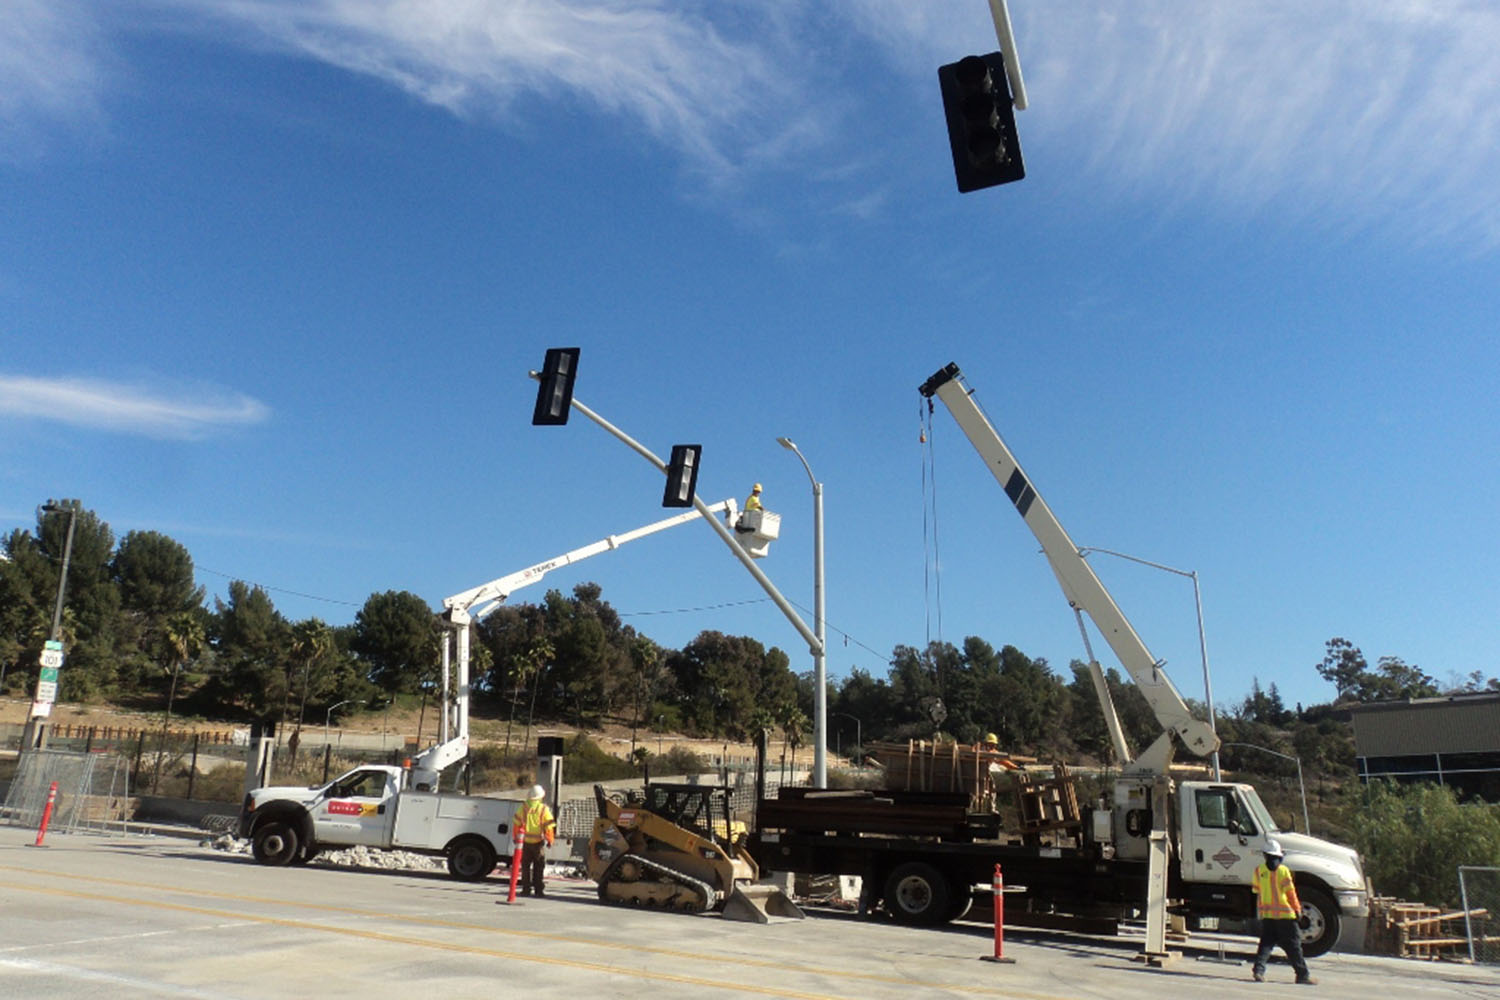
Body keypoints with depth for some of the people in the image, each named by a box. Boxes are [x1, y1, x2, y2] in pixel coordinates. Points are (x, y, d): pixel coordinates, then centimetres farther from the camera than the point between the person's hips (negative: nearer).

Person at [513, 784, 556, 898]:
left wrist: (516, 837, 14)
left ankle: (526, 889, 11)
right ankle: (538, 890, 4)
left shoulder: (523, 808, -2)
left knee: (525, 867, 12)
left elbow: (517, 824, 2)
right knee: (538, 868, 7)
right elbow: (549, 827, -8)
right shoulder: (544, 809, -8)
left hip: (525, 842, 2)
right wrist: (550, 840, 4)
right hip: (539, 842, -2)